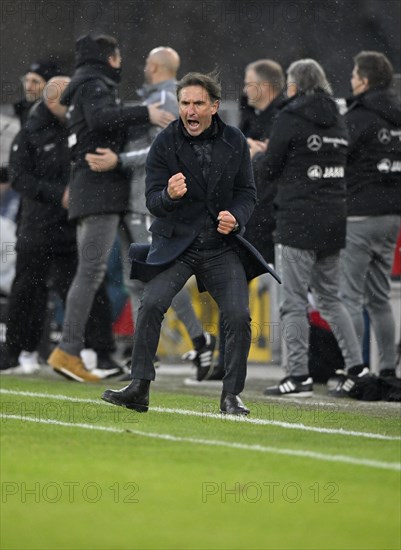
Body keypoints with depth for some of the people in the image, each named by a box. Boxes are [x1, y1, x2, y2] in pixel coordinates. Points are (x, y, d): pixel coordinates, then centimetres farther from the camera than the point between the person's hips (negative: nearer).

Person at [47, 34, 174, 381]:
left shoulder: (88, 86, 26)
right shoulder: (94, 85, -5)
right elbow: (100, 118, -25)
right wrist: (145, 114, -28)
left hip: (87, 187, 10)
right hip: (100, 187, -10)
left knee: (88, 273, 7)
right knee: (92, 271, -14)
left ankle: (69, 352, 2)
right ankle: (68, 350, -19)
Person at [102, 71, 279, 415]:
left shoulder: (235, 142, 1)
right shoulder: (164, 144, -5)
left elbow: (247, 193, 7)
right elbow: (153, 202, -8)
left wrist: (236, 218, -14)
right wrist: (169, 195, -31)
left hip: (222, 245, 2)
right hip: (176, 244, -2)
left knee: (239, 316, -11)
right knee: (152, 303, -22)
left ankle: (231, 396, 3)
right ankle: (139, 389, -17)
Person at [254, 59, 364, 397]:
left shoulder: (290, 118, -8)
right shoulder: (336, 121, 12)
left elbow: (270, 169, -6)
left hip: (298, 219, -7)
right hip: (334, 217, 7)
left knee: (294, 301, -3)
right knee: (329, 297, 16)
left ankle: (299, 375, -6)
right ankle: (356, 366, 11)